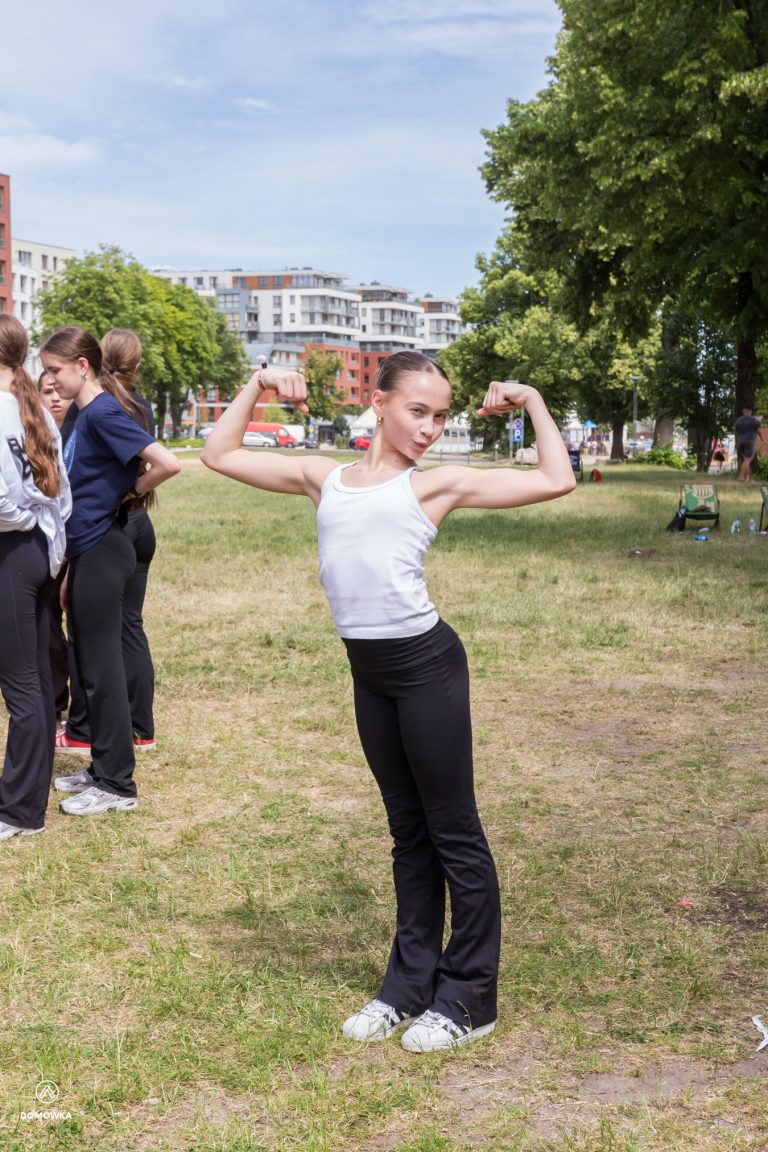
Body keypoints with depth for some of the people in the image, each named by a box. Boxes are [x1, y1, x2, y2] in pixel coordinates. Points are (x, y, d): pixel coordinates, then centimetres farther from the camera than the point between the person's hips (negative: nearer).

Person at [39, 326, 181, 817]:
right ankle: (102, 770, 26)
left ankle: (118, 785, 6)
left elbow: (168, 463, -26)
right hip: (89, 552, 9)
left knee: (102, 668, -3)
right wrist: (71, 572, 17)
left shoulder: (104, 412, -15)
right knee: (90, 666, 15)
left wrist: (129, 493, -9)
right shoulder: (85, 414, 13)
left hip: (103, 554, -9)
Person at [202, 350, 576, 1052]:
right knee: (409, 833, 17)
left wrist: (532, 402, 0)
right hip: (369, 672, 5)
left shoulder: (437, 485, 0)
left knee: (454, 833, 4)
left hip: (426, 665, -5)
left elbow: (557, 481, -4)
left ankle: (469, 999, 16)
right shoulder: (323, 479, 11)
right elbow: (220, 456, 18)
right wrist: (257, 386, 13)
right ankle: (410, 986, 28)